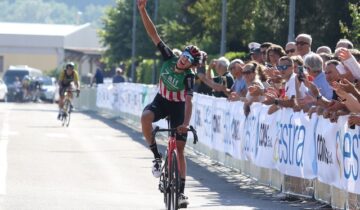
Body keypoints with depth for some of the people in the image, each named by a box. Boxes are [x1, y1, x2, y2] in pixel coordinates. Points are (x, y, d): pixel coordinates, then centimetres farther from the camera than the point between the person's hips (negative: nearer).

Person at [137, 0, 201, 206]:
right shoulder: (169, 58, -19)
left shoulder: (189, 76, -27)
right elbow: (154, 34, -22)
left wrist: (185, 123, -52)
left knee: (180, 149, -3)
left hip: (177, 106, -2)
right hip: (161, 100, 2)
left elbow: (189, 102, -37)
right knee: (145, 117, -34)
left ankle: (181, 191, 5)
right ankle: (157, 157, -18)